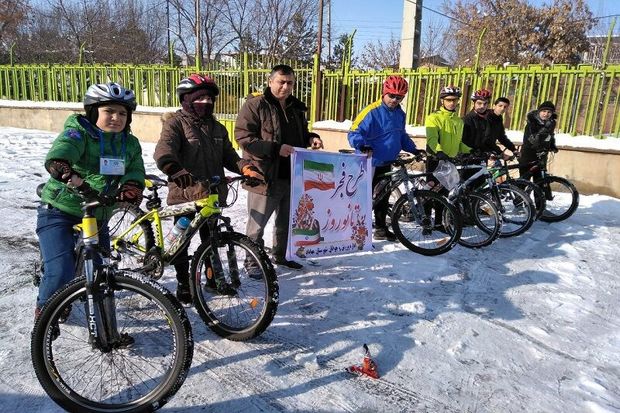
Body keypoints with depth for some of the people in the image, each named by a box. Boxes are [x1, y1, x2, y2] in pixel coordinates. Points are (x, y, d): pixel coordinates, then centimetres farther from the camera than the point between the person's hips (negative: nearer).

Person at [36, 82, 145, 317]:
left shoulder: (130, 143, 3)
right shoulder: (78, 132, -13)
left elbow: (135, 172, -10)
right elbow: (57, 155, -32)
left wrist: (131, 188, -33)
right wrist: (66, 173, -55)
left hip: (97, 218, 5)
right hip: (59, 213, -5)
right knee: (61, 274, -15)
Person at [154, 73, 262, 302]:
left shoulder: (217, 128, 12)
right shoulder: (176, 122, -8)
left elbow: (228, 155, 12)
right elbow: (163, 150, -24)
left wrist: (245, 167, -9)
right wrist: (178, 172, -44)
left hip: (212, 195, 5)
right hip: (184, 194, -5)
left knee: (210, 239, 18)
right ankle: (183, 282, 26)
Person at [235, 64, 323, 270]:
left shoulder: (296, 107, 13)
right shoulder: (255, 104, -9)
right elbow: (243, 137, -16)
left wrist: (311, 138, 3)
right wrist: (275, 149, -23)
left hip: (291, 176, 7)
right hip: (264, 176, -7)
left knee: (286, 221, 20)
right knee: (257, 224, 3)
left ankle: (281, 255, 39)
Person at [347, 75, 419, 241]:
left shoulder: (400, 114, 10)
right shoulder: (371, 111, -15)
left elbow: (402, 136, 25)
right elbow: (354, 133, -20)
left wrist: (414, 150, 16)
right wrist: (362, 145, -38)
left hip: (386, 164, 8)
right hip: (370, 163, -7)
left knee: (383, 197, 15)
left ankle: (381, 227, 28)